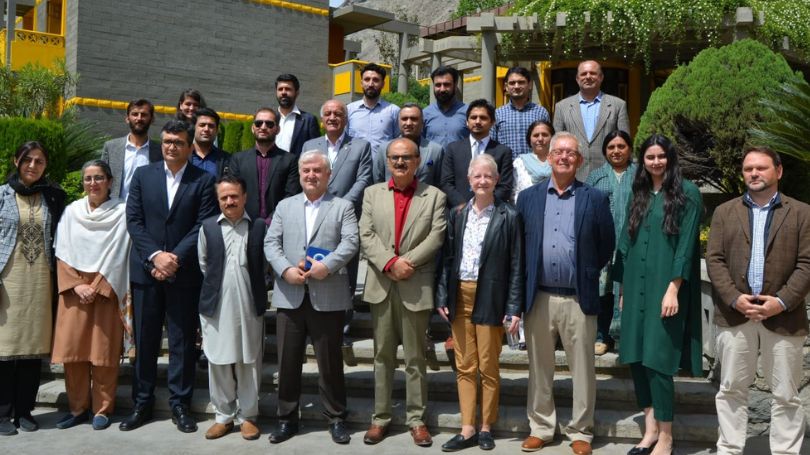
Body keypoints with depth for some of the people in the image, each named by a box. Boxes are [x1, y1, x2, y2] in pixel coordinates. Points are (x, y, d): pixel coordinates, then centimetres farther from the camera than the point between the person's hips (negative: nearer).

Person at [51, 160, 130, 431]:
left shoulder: (121, 212, -1)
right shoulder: (71, 212, 8)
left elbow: (116, 256, -6)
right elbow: (62, 254, 4)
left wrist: (95, 287, -11)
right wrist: (76, 285, -8)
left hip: (106, 289, -3)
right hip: (74, 289, 3)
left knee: (103, 350, -1)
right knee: (72, 350, 2)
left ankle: (102, 409, 9)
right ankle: (78, 407, 14)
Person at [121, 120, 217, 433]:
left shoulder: (203, 180, 1)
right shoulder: (142, 175, 8)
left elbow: (203, 226, -6)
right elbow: (133, 221, 2)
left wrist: (175, 258, -14)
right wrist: (155, 255, -11)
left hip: (184, 273, -2)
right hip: (146, 270, 2)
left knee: (183, 341, 4)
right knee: (144, 339, 8)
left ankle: (180, 404, 14)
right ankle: (142, 404, 19)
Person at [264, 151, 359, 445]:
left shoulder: (343, 206, 6)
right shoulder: (284, 206, 14)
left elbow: (351, 242, -8)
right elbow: (270, 243, 5)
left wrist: (327, 266, -22)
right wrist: (285, 269, -12)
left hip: (328, 297, -2)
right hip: (290, 296, 3)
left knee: (330, 362, 6)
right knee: (288, 361, 9)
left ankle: (336, 418, 20)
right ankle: (287, 418, 23)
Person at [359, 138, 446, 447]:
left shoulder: (434, 196, 3)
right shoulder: (372, 193, 9)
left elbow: (436, 237, -7)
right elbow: (365, 235, -1)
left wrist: (405, 261, -16)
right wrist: (390, 263, -15)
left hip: (416, 287, -2)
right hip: (380, 285, 2)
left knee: (415, 357, 7)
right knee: (382, 355, 10)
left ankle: (416, 419, 17)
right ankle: (380, 418, 19)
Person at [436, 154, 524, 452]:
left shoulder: (509, 217, -5)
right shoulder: (457, 214, 7)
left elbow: (516, 265, -6)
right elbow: (448, 258, 9)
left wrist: (514, 308, -9)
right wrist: (442, 297, 3)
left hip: (490, 300, -4)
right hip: (460, 297, 4)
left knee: (488, 368, 7)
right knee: (464, 367, 9)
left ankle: (486, 428, 22)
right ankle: (467, 430, 18)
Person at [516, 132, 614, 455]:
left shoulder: (595, 198, 1)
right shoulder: (528, 197, 7)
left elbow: (607, 245, 6)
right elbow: (518, 243, 10)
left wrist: (588, 273, 8)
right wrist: (524, 284, 7)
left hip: (578, 298, -2)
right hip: (538, 296, 2)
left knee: (582, 369, 6)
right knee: (539, 367, 11)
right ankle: (540, 428, 25)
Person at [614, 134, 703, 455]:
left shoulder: (687, 193, -3)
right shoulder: (639, 195, 14)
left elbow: (687, 244, -9)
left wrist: (673, 288, -16)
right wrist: (623, 287, 12)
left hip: (665, 287, -6)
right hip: (636, 286, 6)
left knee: (656, 360, -7)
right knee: (636, 357, 6)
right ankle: (650, 428, 18)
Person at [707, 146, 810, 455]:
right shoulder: (724, 212, 11)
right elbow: (714, 260, 3)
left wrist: (782, 301, -14)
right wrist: (734, 298, -11)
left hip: (784, 317, -1)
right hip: (734, 315, 2)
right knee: (731, 389, 8)